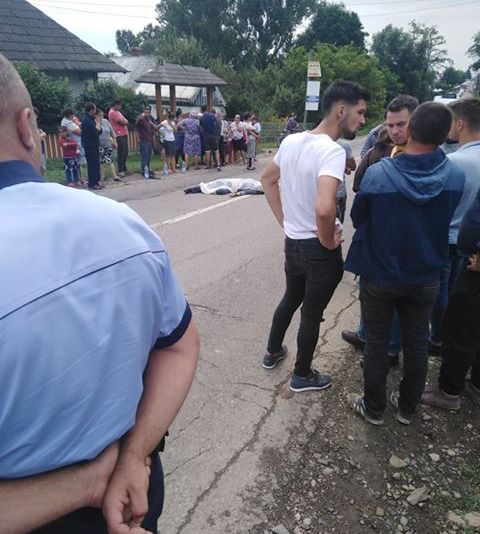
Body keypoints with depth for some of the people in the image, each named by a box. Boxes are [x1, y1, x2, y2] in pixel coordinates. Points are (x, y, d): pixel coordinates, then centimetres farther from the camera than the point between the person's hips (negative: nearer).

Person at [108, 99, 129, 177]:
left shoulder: (118, 112, 22)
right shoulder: (112, 112, -9)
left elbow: (126, 122, 16)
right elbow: (122, 122, -14)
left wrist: (123, 121, -5)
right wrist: (125, 121, 6)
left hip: (124, 134, 9)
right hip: (119, 135, -9)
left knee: (125, 153, 11)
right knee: (121, 153, -9)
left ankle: (124, 169, 19)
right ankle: (121, 171, -7)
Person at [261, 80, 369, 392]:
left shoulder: (291, 141, 0)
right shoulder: (333, 151, -25)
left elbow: (268, 180, 15)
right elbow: (324, 209, -40)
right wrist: (329, 242, -20)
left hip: (292, 243, 7)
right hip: (318, 249, -7)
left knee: (290, 299, 28)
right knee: (312, 313, 12)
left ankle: (273, 352, 47)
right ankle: (303, 375, 32)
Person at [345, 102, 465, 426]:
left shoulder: (377, 174, -22)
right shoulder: (456, 176, -13)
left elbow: (358, 218, -7)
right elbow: (447, 222, 3)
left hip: (380, 276, -2)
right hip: (426, 278, 3)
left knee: (377, 345, 14)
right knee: (417, 345, 19)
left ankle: (374, 408, 31)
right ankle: (408, 408, 37)